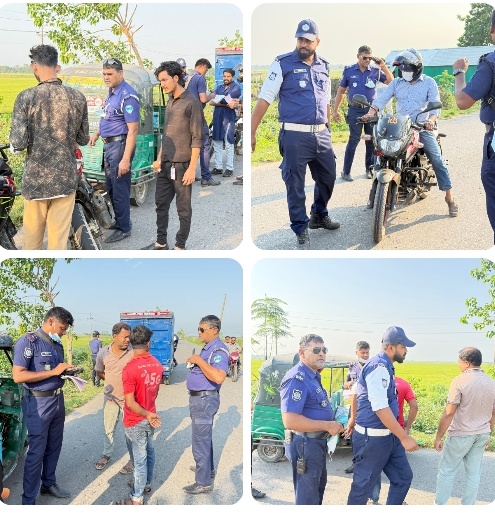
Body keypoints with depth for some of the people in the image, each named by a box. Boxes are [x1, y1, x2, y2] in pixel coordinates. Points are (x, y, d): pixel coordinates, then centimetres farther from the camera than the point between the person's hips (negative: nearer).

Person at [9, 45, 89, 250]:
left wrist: (13, 141, 10)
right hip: (66, 178, 2)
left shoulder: (26, 97, -10)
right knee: (59, 238, 6)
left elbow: (18, 143, -13)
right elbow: (83, 139, 7)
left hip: (36, 179, -2)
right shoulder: (77, 97, -1)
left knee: (32, 234, 14)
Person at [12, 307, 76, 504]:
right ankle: (28, 500, 11)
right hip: (38, 403, -7)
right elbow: (18, 375, -24)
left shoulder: (57, 344, 9)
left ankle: (49, 484, 36)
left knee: (54, 447, 18)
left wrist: (67, 372, -1)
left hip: (58, 400, 7)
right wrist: (53, 372, -24)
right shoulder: (28, 341, -15)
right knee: (36, 452, -1)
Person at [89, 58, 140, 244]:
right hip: (109, 144, 10)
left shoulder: (127, 95, -19)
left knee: (120, 188, -2)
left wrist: (126, 159, -26)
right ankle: (118, 221, 32)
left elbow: (133, 129, -23)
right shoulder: (112, 92, 11)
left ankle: (124, 228, 10)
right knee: (110, 187, 18)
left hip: (120, 144, -10)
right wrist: (97, 133, 16)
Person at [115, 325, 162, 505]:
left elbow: (130, 403, -25)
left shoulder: (130, 369, -25)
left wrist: (147, 415, -13)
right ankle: (146, 483, 40)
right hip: (150, 416, 6)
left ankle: (136, 499, 14)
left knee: (140, 458, 2)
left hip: (136, 421, -6)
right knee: (149, 451, 22)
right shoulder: (157, 364, -5)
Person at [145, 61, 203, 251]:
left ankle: (180, 246, 10)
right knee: (161, 204, 12)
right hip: (165, 165, 8)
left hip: (182, 166, -8)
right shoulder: (170, 103, 14)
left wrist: (192, 168, -16)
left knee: (183, 208, 2)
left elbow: (197, 138, -12)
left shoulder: (191, 103, -9)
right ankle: (161, 242, 23)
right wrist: (159, 159, 14)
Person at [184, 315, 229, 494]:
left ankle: (203, 483, 2)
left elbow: (219, 377, -33)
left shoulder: (219, 349, -19)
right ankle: (208, 469, 39)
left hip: (205, 399, -11)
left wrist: (199, 360, -26)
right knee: (204, 438, 24)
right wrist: (194, 362, 9)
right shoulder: (207, 348, 13)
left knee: (200, 442, -6)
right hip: (199, 398, 11)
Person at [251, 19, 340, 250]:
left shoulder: (323, 66, 11)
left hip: (321, 134, 6)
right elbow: (264, 99, -11)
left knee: (328, 178, 17)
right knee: (295, 185, 1)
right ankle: (301, 231, 13)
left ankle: (319, 216, 40)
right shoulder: (283, 64, -7)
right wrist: (251, 132, -18)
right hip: (295, 136, -6)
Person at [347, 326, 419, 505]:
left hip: (387, 435, 10)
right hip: (373, 437, -10)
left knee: (403, 477, 13)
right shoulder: (379, 367, -20)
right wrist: (404, 437, -25)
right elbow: (380, 408, -27)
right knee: (363, 485, 4)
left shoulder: (384, 366, 12)